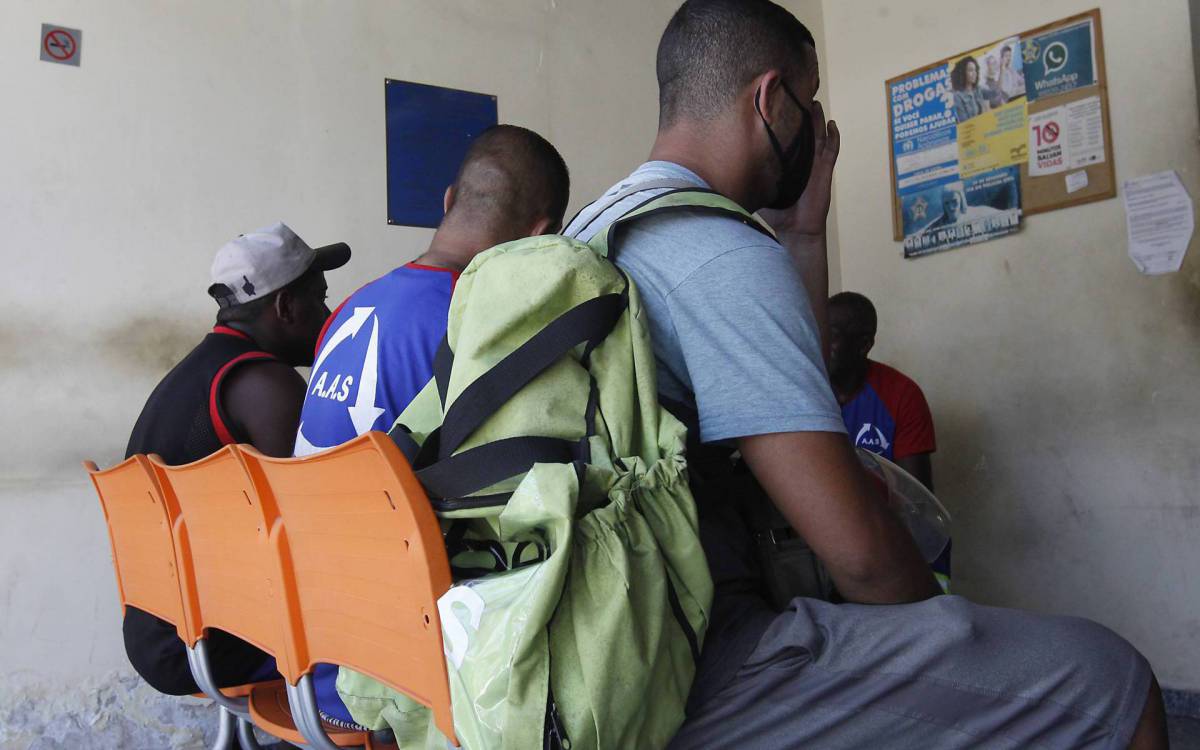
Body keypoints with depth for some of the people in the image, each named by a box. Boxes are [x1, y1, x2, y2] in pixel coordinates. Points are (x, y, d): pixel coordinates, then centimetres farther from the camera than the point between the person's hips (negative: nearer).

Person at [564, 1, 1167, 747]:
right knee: (1112, 681, -11)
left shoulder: (597, 226, 13)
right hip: (695, 674, -10)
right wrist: (949, 635, -2)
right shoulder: (723, 255, -18)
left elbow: (793, 390, 16)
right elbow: (860, 550, -21)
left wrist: (804, 236, 11)